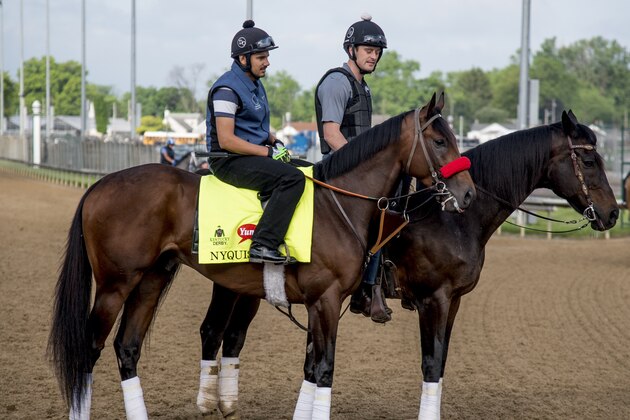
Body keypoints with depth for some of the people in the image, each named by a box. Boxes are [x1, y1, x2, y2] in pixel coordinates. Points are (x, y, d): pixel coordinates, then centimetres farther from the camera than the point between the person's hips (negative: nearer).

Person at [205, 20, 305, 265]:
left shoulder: (255, 84, 15)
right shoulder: (228, 89, -16)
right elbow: (226, 140, -22)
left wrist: (275, 142, 7)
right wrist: (269, 152, -20)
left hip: (255, 154, 10)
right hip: (230, 161, -10)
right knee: (292, 177, -28)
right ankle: (263, 245, -31)